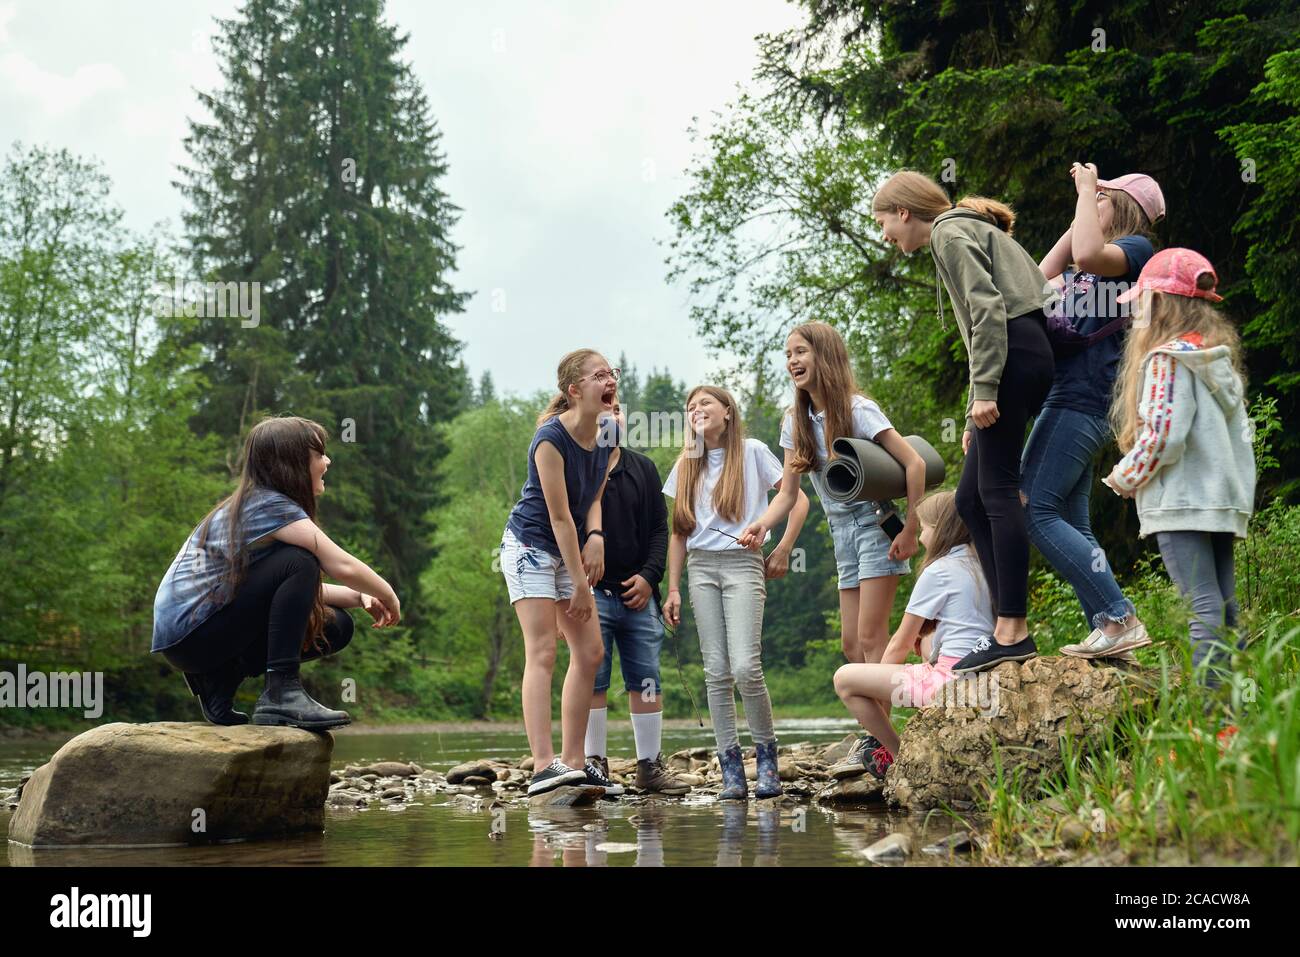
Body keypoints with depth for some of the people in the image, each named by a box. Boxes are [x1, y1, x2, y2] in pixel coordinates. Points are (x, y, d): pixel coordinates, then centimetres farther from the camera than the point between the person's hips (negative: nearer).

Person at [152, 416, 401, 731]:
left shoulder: (252, 504, 14)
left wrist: (359, 597, 3)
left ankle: (220, 679, 6)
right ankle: (282, 694, -24)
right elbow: (343, 566, -20)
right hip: (187, 634, -9)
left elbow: (303, 589, 16)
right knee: (298, 562, -21)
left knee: (336, 626, 4)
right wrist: (389, 597, -3)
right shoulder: (269, 505, -15)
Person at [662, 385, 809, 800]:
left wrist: (782, 551, -3)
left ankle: (766, 756, 0)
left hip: (742, 564, -4)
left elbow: (798, 499, 4)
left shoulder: (752, 451, 3)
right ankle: (731, 770, 0)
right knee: (717, 672, -2)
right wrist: (673, 589, 9)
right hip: (701, 567, 4)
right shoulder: (686, 466, 14)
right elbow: (679, 532, 15)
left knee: (745, 667, -17)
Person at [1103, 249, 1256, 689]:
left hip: (1180, 501, -9)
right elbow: (1241, 430, 17)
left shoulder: (1168, 357, -10)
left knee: (1204, 607, -13)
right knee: (1223, 605, 9)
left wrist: (1125, 477, -3)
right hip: (1223, 498, 9)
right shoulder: (1221, 357, 16)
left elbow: (1162, 434, -16)